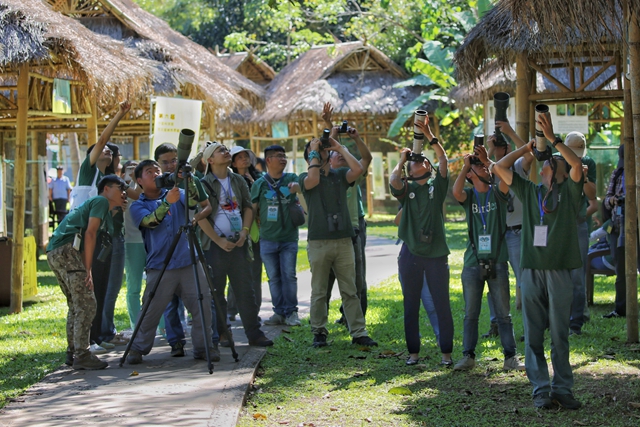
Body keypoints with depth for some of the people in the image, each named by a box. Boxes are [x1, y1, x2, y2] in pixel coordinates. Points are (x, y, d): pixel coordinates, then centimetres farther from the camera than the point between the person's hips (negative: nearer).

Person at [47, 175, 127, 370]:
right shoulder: (101, 201, 1)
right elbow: (90, 234, -10)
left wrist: (86, 269, 12)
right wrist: (88, 270, -12)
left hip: (54, 253, 10)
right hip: (66, 250, -10)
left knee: (77, 305, 16)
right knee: (86, 304, -10)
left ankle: (73, 353, 19)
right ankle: (82, 355, -11)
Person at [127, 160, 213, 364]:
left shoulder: (176, 194, 14)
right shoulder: (138, 206, 7)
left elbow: (193, 201, -8)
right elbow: (150, 221, -14)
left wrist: (188, 181, -25)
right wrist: (167, 202, -28)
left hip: (189, 263, 2)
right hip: (160, 268, -2)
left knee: (202, 305, -2)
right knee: (151, 311, -1)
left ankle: (203, 347, 10)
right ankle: (137, 349, 14)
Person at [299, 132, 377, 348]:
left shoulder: (340, 175, 11)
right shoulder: (305, 178, 5)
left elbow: (358, 169, -8)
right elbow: (313, 180, -19)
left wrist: (340, 147, -2)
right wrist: (314, 152, -8)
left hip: (344, 241, 2)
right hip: (319, 243, -2)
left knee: (350, 291, 3)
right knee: (319, 292, 4)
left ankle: (359, 333, 5)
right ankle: (319, 333, 12)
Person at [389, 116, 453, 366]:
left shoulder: (437, 185, 6)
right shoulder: (406, 188, 6)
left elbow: (443, 160, -8)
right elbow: (393, 181, -16)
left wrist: (429, 135, -12)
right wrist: (402, 160, -5)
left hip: (436, 254, -1)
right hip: (410, 254, 1)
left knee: (442, 305, 1)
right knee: (411, 305, 7)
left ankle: (446, 352, 7)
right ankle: (413, 351, 15)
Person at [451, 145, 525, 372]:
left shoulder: (497, 192, 6)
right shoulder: (468, 196, 6)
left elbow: (506, 178, -15)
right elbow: (456, 192, -16)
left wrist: (488, 160, -14)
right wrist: (465, 165, -8)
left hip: (497, 262, 0)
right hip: (473, 262, 0)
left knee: (503, 314, 4)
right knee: (470, 314, 5)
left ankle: (510, 357, 8)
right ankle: (468, 356, 11)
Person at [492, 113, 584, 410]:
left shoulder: (569, 191, 7)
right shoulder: (529, 191, 16)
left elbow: (577, 164, -12)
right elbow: (499, 167, 14)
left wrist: (552, 138, -12)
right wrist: (528, 147, 14)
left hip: (559, 269, -3)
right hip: (532, 268, 3)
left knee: (559, 333, -1)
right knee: (533, 334, 1)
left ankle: (562, 389, 5)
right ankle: (540, 389, 5)